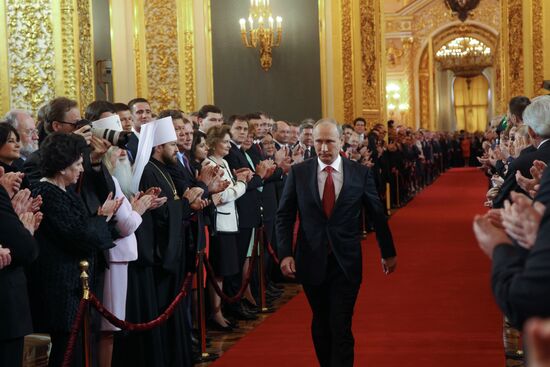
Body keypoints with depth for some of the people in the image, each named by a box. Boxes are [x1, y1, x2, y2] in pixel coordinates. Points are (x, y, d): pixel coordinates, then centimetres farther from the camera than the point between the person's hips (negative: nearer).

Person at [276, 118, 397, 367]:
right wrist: (285, 254, -8)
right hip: (312, 261, 2)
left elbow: (377, 215, 6)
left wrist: (388, 253, 13)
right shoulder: (298, 173, -1)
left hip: (346, 262, -2)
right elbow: (284, 216, 2)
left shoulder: (360, 173, -3)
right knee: (321, 323, 16)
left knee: (341, 327, -5)